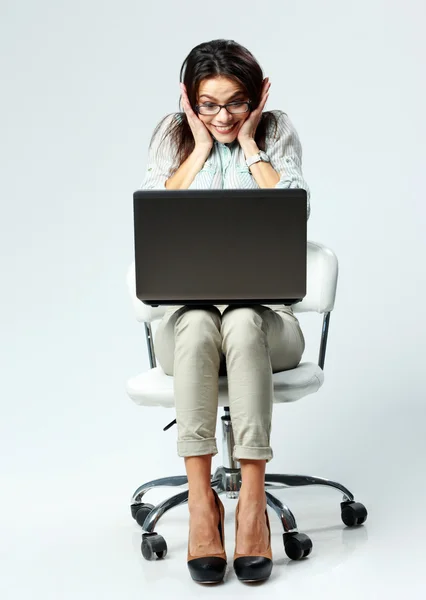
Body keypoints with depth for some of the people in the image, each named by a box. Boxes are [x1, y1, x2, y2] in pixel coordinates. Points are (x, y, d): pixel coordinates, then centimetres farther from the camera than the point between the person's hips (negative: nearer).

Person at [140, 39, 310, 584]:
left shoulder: (277, 133, 7)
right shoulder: (173, 135, 10)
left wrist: (249, 142, -4)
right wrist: (202, 145, -4)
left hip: (264, 309, -1)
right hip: (187, 309, 1)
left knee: (242, 322, -37)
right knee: (198, 323, -36)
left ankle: (252, 498, -36)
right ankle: (200, 499, -36)